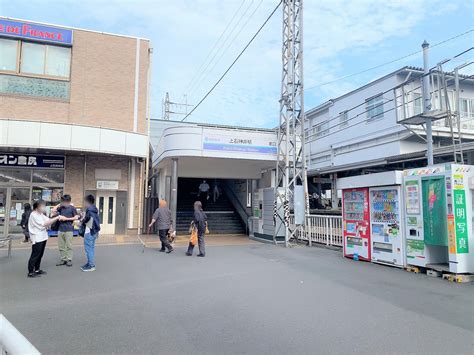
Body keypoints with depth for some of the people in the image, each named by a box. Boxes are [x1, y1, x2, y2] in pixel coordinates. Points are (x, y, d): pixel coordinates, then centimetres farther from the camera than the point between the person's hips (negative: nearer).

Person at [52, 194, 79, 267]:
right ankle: (63, 259, 18)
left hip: (69, 229, -5)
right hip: (60, 229, 5)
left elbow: (76, 217, -6)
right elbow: (53, 211, 12)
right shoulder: (61, 208, 9)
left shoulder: (72, 208, -4)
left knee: (69, 246, 0)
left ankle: (69, 260, 6)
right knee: (61, 246, 9)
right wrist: (59, 204, 5)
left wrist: (66, 219, -13)